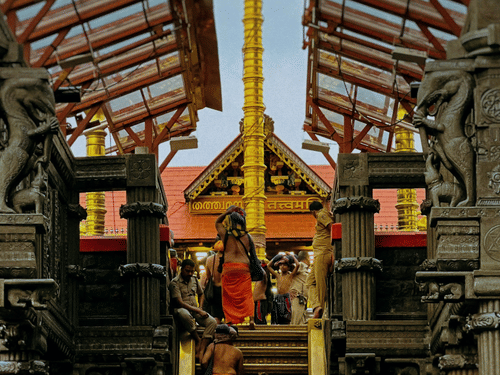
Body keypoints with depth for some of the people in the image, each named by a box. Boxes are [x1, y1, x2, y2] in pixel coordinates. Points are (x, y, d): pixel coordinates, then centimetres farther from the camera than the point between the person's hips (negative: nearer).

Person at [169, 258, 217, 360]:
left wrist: (200, 308, 11)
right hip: (181, 309, -6)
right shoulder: (175, 283, -8)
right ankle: (198, 340, -26)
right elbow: (180, 303, -17)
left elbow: (200, 294, 31)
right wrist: (198, 311, -19)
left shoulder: (194, 280, 13)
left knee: (212, 322, -22)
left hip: (195, 310, 6)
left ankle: (201, 351, -33)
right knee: (185, 315, -45)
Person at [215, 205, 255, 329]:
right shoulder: (247, 237, 8)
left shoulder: (226, 235, 3)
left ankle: (229, 320, -3)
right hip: (244, 268, 1)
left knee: (229, 296, 5)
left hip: (229, 268, -1)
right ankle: (251, 319, -11)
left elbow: (217, 222, 20)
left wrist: (228, 212, 15)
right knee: (246, 295, 3)